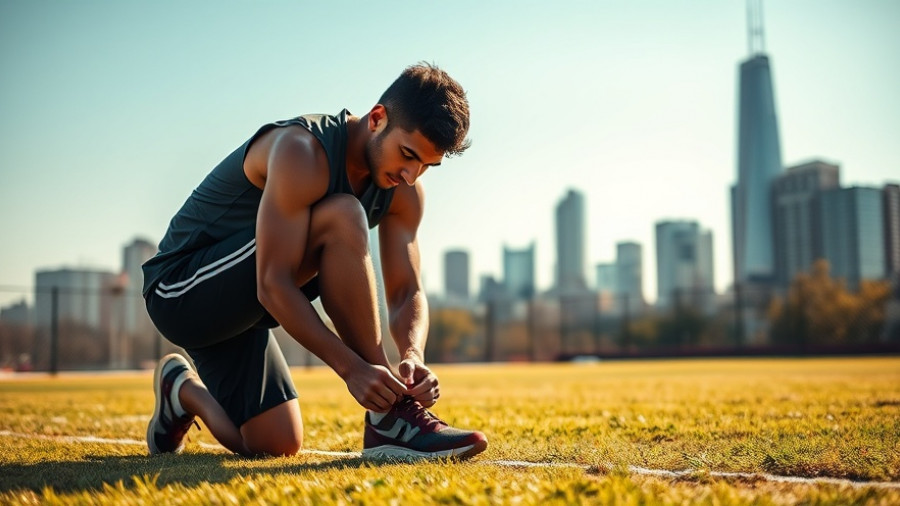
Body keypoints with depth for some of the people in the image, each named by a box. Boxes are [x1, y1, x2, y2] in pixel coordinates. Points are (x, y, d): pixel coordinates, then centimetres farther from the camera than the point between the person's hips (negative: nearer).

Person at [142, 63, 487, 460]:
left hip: (236, 307, 8)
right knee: (341, 218, -30)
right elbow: (274, 286, -32)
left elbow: (406, 292, -4)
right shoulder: (302, 151, -27)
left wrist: (413, 357, -25)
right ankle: (389, 418, -25)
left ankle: (184, 389, 28)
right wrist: (351, 368, -38)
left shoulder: (404, 193, -3)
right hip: (178, 289, -8)